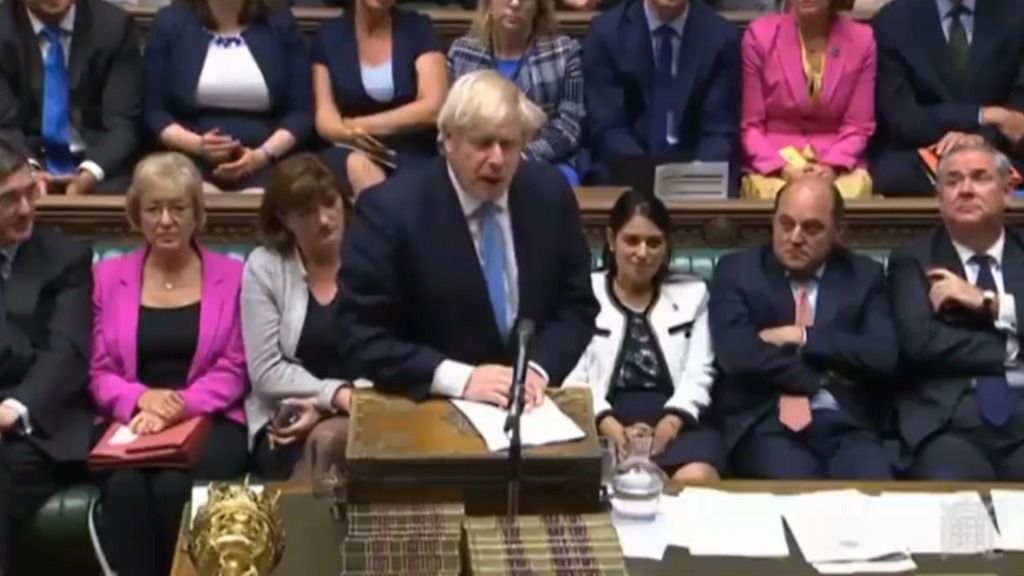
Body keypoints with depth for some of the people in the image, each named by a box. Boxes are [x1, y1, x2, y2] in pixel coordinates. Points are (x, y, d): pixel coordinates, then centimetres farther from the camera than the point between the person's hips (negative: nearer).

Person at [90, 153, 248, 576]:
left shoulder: (231, 276, 9)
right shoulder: (108, 276, 14)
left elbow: (232, 371, 3)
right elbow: (98, 372, 9)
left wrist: (179, 405, -15)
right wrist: (143, 398, -13)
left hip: (208, 422, -1)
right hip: (128, 423, 1)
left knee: (174, 487, -32)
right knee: (126, 486, -32)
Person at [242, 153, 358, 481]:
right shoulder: (263, 267, 3)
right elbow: (266, 372, -2)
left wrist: (323, 407, -15)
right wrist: (337, 394, -16)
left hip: (362, 416, 0)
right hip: (286, 422, 0)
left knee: (327, 440, -32)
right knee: (319, 445, -32)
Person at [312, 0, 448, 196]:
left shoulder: (418, 27, 3)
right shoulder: (328, 35, 8)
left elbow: (433, 108, -8)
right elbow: (325, 116, 1)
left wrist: (358, 125, -7)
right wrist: (350, 133, -22)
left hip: (414, 155, -1)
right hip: (353, 153, 2)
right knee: (355, 164, -33)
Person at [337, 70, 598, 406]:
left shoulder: (550, 192, 0)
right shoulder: (389, 209, -11)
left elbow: (577, 306, 8)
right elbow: (361, 338, -11)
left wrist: (539, 368, -9)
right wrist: (461, 379, -20)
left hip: (530, 404, 3)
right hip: (428, 408, -2)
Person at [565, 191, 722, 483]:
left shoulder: (692, 294, 21)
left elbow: (699, 374, 9)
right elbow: (572, 376, 3)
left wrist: (669, 425, -11)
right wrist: (612, 428, -15)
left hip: (677, 425, 2)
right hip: (606, 426, -1)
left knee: (697, 479, -34)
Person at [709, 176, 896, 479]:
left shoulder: (864, 276, 12)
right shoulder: (737, 271, 7)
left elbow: (883, 355, -2)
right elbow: (736, 353, -8)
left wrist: (803, 337, -6)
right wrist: (825, 378, -5)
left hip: (846, 423, 2)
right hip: (766, 424, -1)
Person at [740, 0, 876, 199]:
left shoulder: (861, 39, 0)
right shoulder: (760, 35, -3)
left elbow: (858, 127, 2)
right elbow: (750, 125, -1)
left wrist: (831, 166, -16)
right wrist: (782, 168, -16)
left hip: (840, 165, 1)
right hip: (772, 166, -1)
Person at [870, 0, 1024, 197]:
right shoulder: (892, 22, -4)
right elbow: (901, 122, -11)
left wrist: (982, 138, -23)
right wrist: (983, 115, -20)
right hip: (915, 160, 0)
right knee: (895, 176, -33)